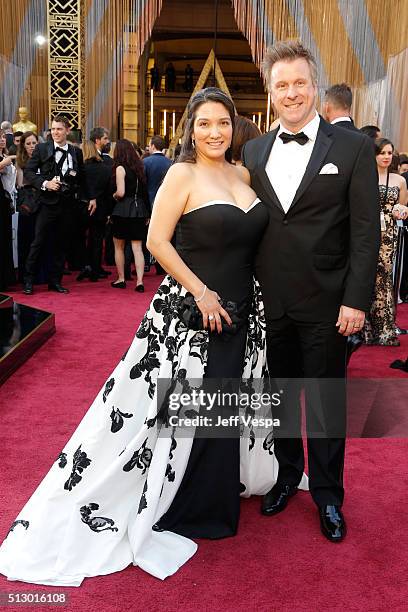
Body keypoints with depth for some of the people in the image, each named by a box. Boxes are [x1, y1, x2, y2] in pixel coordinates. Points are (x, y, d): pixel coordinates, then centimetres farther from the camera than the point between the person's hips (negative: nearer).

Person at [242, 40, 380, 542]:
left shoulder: (353, 148, -4)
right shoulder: (253, 151, 7)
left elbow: (366, 230, -6)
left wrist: (356, 300, -11)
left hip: (325, 305, -3)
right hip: (269, 302, 3)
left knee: (327, 403, 10)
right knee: (279, 396, 16)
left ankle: (328, 496, 28)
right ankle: (286, 475, 37)